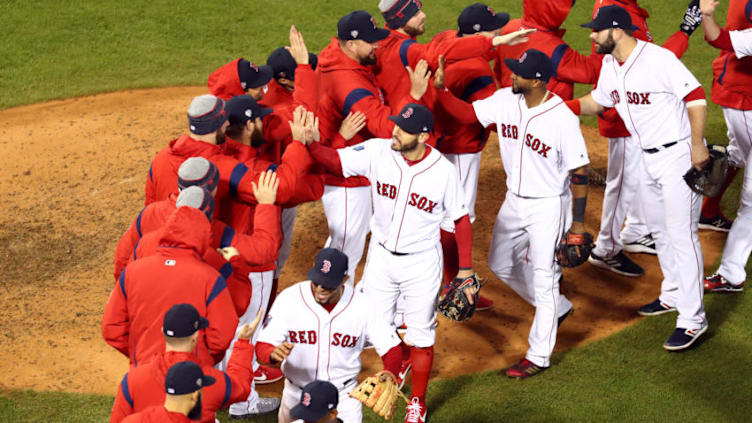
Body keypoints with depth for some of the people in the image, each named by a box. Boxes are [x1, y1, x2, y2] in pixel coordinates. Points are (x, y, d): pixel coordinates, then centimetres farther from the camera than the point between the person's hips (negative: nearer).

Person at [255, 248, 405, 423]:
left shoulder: (363, 307, -15)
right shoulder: (289, 299, -16)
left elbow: (393, 349, -9)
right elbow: (261, 347, -18)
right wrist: (274, 353, -41)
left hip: (343, 394, -1)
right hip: (297, 393, 1)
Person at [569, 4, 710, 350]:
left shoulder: (659, 59, -23)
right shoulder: (609, 65, 3)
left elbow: (695, 96, -20)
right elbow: (597, 101, 17)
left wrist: (697, 146, -22)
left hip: (678, 154, -9)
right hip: (647, 157, 9)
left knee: (681, 234, -9)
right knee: (659, 230, 20)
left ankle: (693, 319, -5)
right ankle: (673, 295, 38)